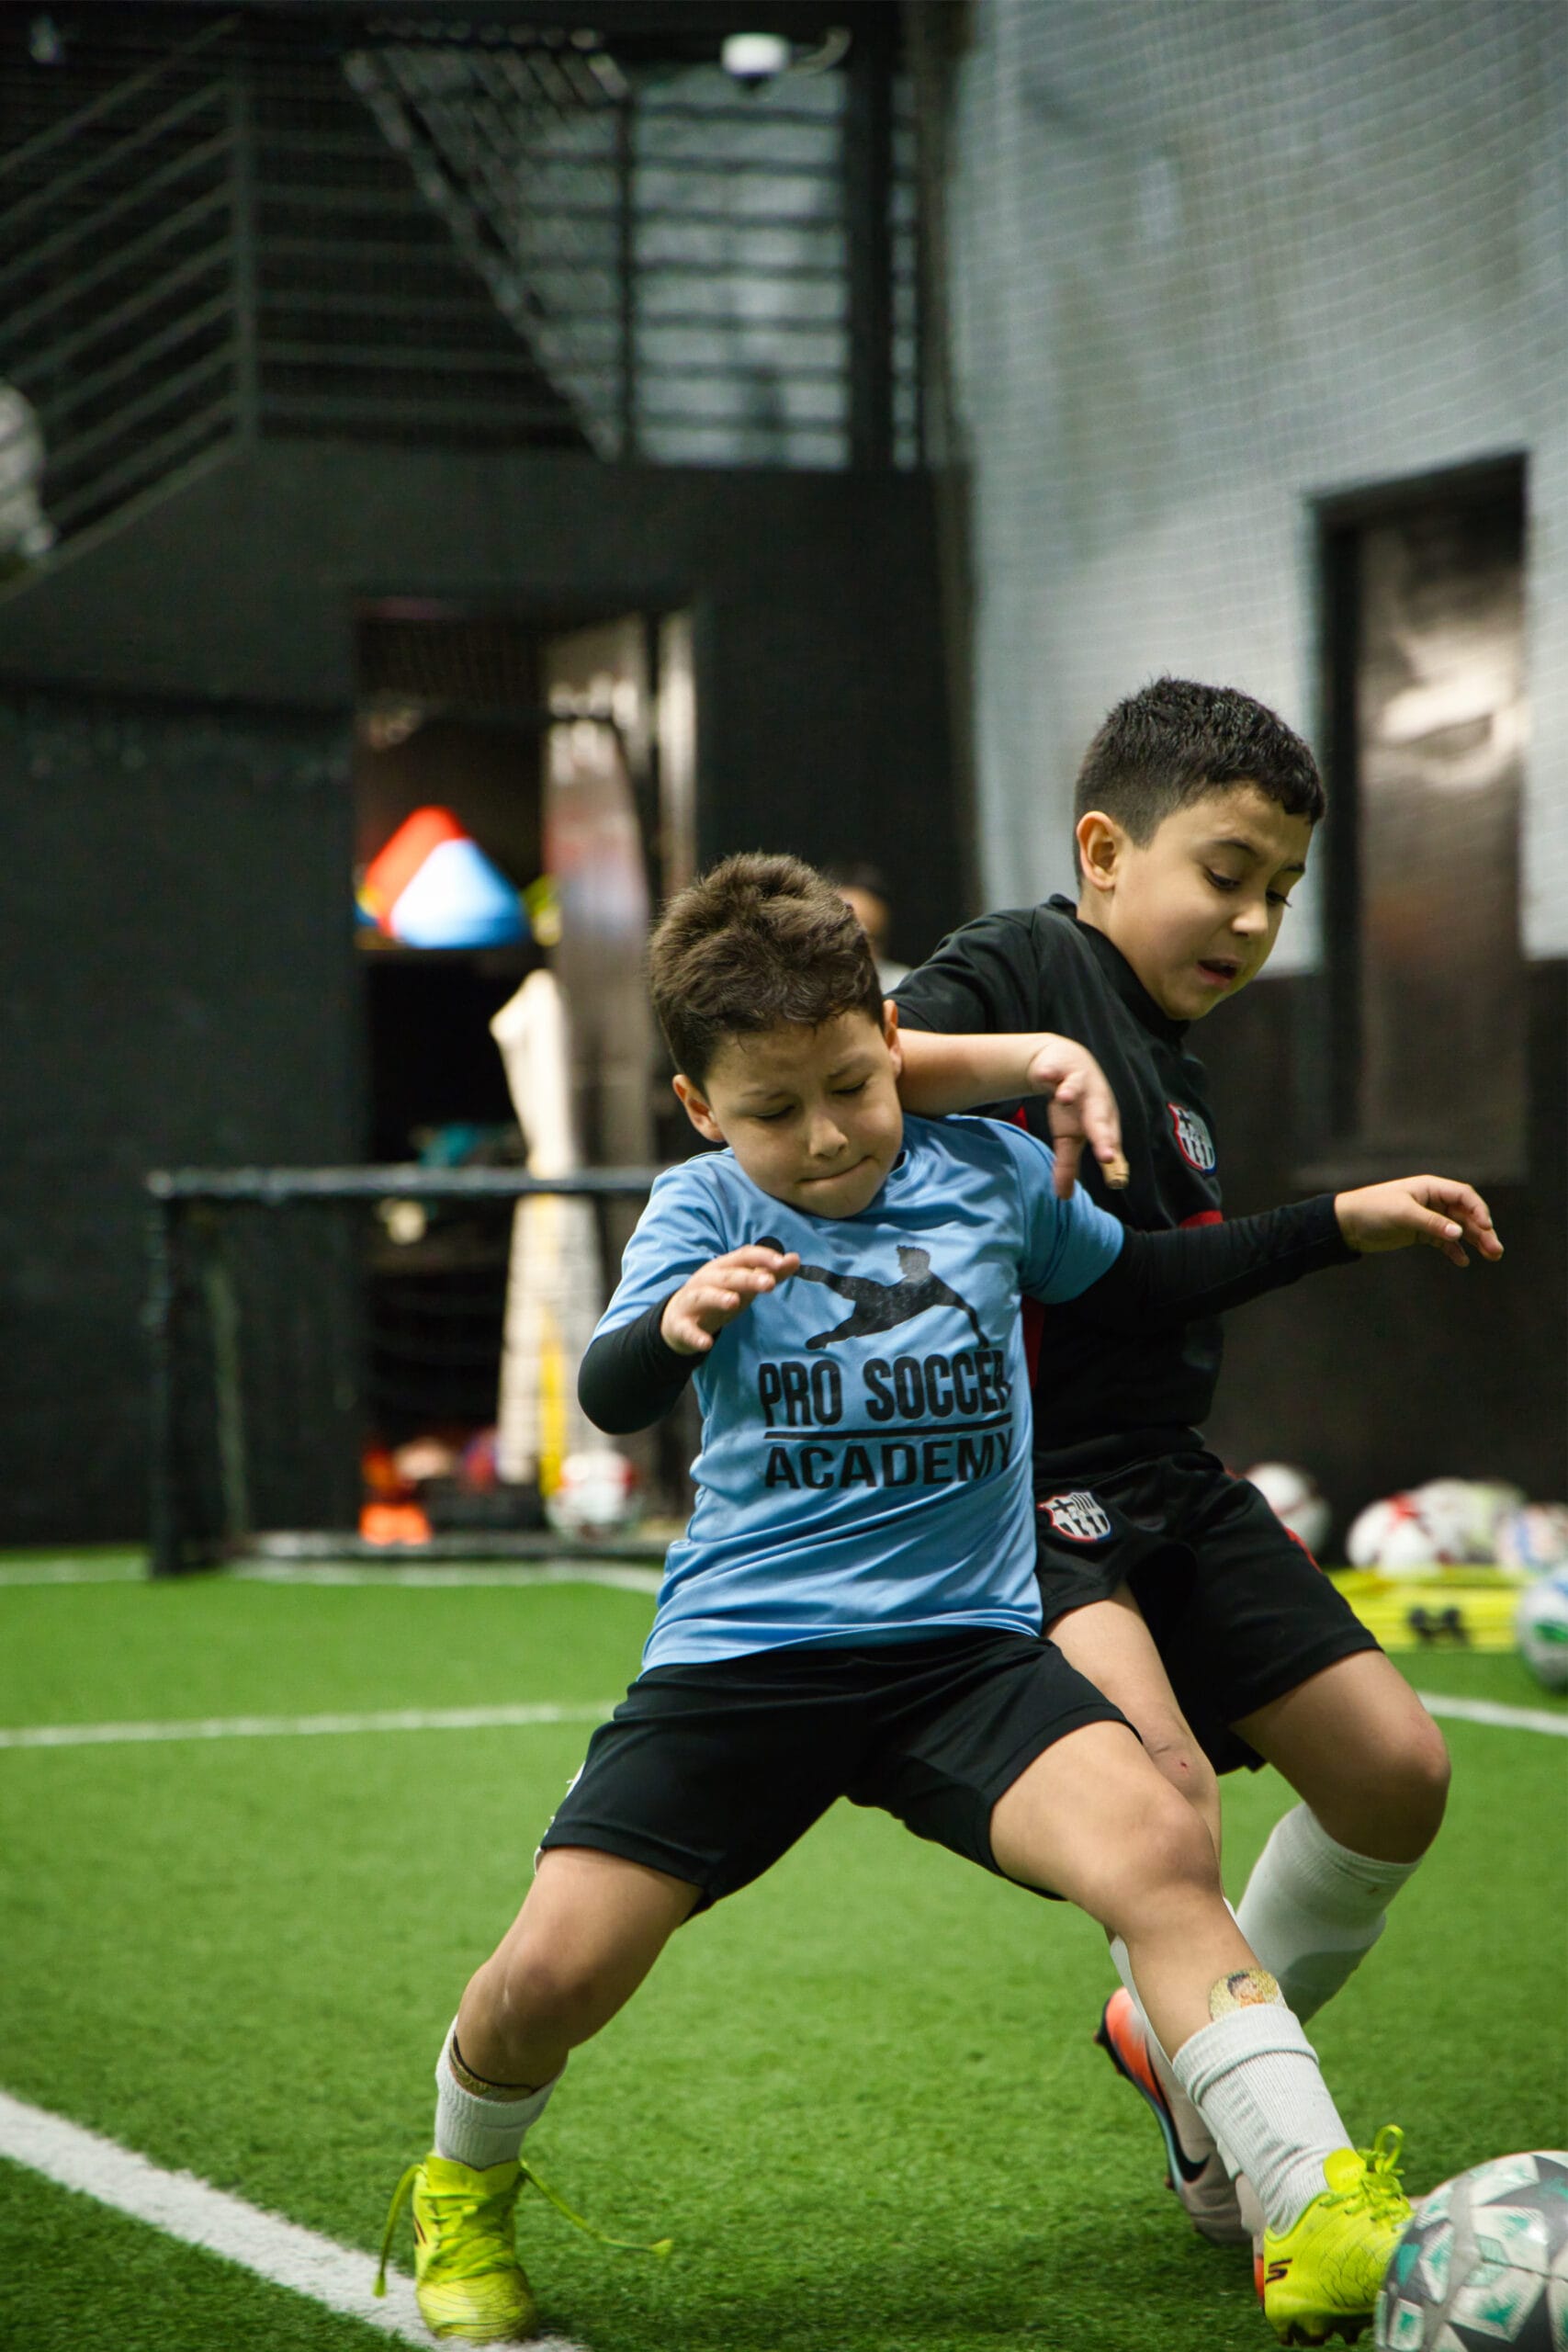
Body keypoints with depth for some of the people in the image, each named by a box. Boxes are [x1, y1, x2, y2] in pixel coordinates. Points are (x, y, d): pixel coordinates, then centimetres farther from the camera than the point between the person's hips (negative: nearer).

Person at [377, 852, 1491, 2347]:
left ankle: (1321, 2219, -25)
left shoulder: (988, 1171, 5)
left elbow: (1139, 1286, 25)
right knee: (553, 1971, -11)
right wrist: (676, 1323, -44)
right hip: (739, 1655, -1)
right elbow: (609, 1399, -20)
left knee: (1157, 1848, -26)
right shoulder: (706, 1208, -2)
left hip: (964, 1646, 1)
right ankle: (464, 2194, 23)